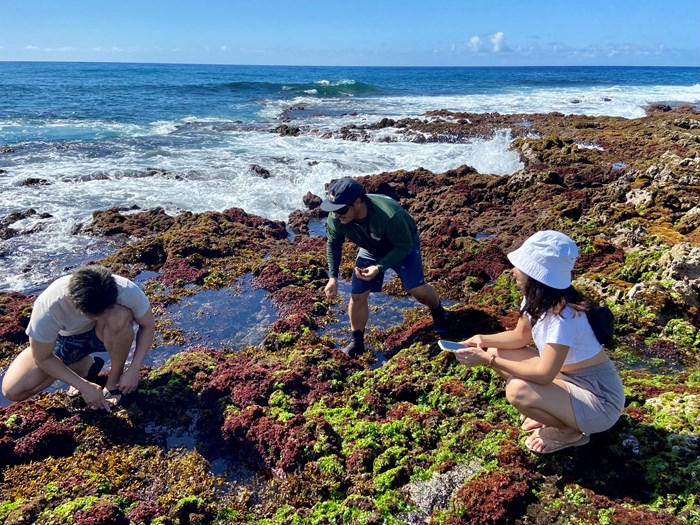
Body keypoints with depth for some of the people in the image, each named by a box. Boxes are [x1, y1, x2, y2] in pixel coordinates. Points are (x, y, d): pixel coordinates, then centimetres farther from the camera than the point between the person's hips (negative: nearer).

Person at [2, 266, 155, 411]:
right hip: (67, 338, 1)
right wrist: (84, 386, -23)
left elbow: (148, 326, -17)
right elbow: (43, 358, -19)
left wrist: (134, 369, -26)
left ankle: (115, 380, -11)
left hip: (109, 336, 0)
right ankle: (85, 366, 6)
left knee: (119, 317, -36)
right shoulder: (47, 309, -35)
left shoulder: (126, 290, -35)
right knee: (13, 390, -16)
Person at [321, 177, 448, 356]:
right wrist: (333, 277, -15)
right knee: (357, 295, -4)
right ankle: (357, 342, 16)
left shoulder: (388, 215, -44)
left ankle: (438, 312, 19)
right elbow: (333, 245, -8)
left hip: (402, 246, -4)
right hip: (371, 250, 4)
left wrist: (379, 267, -36)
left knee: (417, 288, -16)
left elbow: (405, 246, -28)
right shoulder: (335, 219, -30)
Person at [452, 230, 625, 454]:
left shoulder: (563, 314, -31)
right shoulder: (536, 298, -6)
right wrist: (483, 340, -9)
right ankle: (552, 410, 9)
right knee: (497, 353, 0)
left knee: (518, 391, -32)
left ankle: (570, 432, -2)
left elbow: (543, 375, -32)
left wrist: (487, 359, -30)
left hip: (600, 401, -8)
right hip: (569, 376, 8)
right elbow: (520, 336, 9)